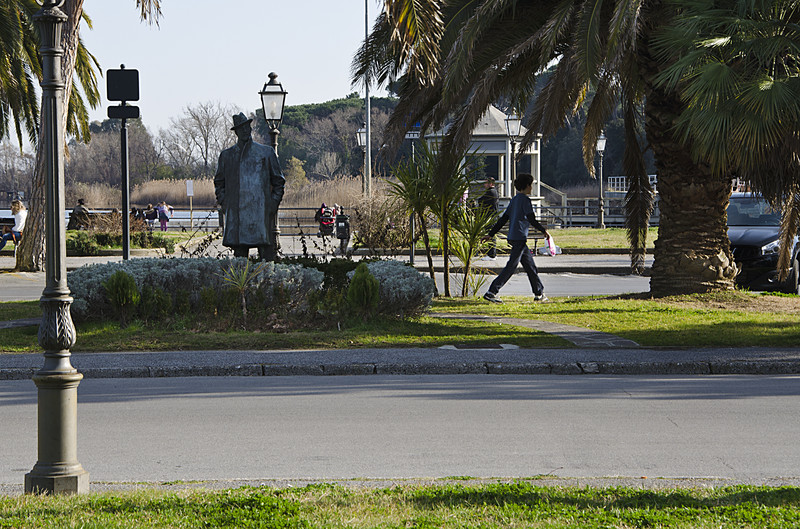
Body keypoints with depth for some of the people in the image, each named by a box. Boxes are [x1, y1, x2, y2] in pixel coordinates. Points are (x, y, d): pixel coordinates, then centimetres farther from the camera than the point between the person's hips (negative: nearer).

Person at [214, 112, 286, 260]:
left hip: (262, 212, -1)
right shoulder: (227, 155, 15)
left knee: (267, 254, -7)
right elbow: (219, 183, 20)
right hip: (236, 213, 2)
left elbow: (278, 181, 13)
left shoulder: (266, 152, 11)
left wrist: (274, 203, 1)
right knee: (239, 250, 0)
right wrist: (224, 204, 6)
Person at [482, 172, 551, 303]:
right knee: (511, 267, -10)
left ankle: (539, 293, 20)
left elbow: (503, 218, 16)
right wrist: (544, 231, -3)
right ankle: (491, 292, -14)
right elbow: (531, 219, -15)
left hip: (513, 237, 10)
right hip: (519, 238, -10)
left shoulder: (515, 199, 16)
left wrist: (491, 234, 16)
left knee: (530, 265, 15)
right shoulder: (525, 199, -10)